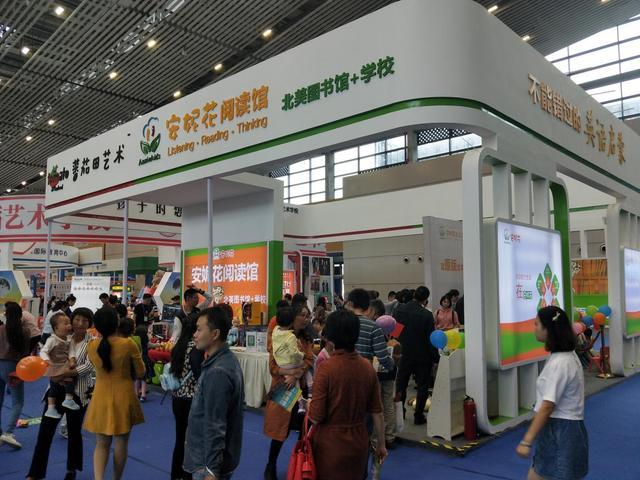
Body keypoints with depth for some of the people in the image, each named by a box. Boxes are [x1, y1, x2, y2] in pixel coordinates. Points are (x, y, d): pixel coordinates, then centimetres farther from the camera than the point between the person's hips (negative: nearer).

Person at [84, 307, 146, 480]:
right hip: (123, 398, -2)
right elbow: (141, 373, -4)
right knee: (120, 444, 14)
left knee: (101, 444, 14)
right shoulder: (128, 344, -16)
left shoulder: (92, 346, -7)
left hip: (101, 398, 2)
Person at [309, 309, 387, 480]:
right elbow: (377, 412, 0)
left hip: (331, 443, -4)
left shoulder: (326, 368, -20)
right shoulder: (368, 367, -7)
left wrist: (308, 406, 2)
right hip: (359, 442, 4)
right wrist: (381, 443, 13)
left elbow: (316, 417, -18)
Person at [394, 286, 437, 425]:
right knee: (422, 386, 11)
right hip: (423, 355, -3)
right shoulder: (427, 315, -21)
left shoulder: (400, 309, -9)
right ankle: (418, 416, 15)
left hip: (404, 353, 3)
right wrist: (435, 355, -4)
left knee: (401, 384, 18)